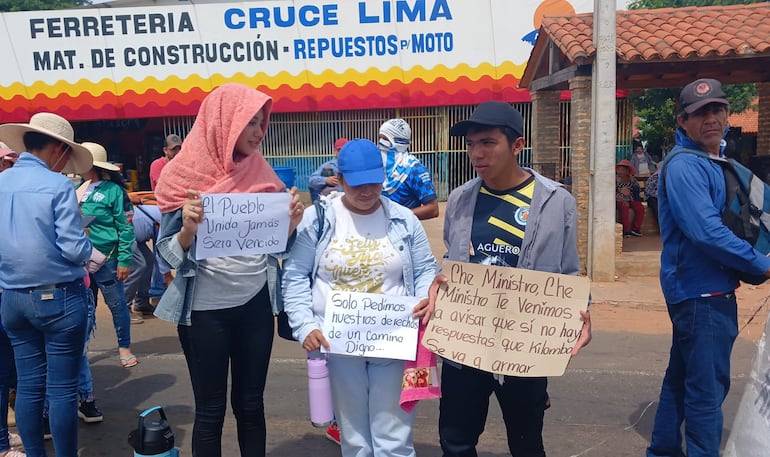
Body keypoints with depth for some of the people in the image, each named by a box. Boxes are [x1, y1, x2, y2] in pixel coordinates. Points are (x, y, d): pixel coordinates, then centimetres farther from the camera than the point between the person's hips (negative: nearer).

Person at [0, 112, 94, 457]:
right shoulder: (58, 185, -13)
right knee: (62, 389, 3)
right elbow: (74, 250, -17)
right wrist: (86, 243, 4)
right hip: (59, 298, -6)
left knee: (28, 385, 14)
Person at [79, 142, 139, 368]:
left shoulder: (113, 190, -8)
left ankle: (124, 347, 21)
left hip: (106, 259, -5)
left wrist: (124, 260, -12)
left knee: (117, 304, 6)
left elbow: (126, 228, -8)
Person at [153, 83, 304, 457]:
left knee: (250, 403, 15)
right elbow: (168, 254, -8)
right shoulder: (184, 175, -8)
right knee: (210, 409, 9)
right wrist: (188, 229, -27)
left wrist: (291, 224, -11)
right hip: (205, 308, -3)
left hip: (256, 303, 4)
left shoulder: (261, 174, 3)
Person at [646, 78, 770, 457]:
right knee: (708, 388, -3)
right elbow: (707, 232, -26)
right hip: (701, 290, -10)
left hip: (702, 288, 10)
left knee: (682, 376, 19)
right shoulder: (684, 165, -17)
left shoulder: (716, 160, 13)